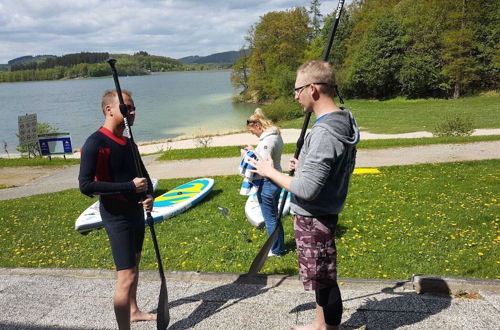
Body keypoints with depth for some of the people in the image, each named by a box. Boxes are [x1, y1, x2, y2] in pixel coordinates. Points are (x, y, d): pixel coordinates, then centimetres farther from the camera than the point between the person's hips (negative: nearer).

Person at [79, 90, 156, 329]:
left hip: (136, 211, 9)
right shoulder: (95, 143, -18)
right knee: (126, 277, -9)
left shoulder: (127, 142, 7)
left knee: (134, 264, 22)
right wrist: (130, 186, -25)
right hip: (116, 216, -9)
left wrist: (149, 196, -3)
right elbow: (86, 185, -24)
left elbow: (142, 173, 17)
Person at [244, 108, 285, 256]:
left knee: (270, 219, 8)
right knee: (274, 216, 23)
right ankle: (279, 246, 36)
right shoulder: (276, 135, 6)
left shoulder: (267, 140, -24)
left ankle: (276, 250, 23)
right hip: (276, 180, 10)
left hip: (268, 184, -10)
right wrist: (255, 151, 3)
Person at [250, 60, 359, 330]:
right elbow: (344, 167, 16)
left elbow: (306, 189, -29)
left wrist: (270, 172, -15)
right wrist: (306, 167, 10)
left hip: (314, 218, -10)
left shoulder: (325, 132, -27)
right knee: (321, 276, 25)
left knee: (324, 280, 7)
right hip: (323, 213, 10)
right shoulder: (343, 121, 5)